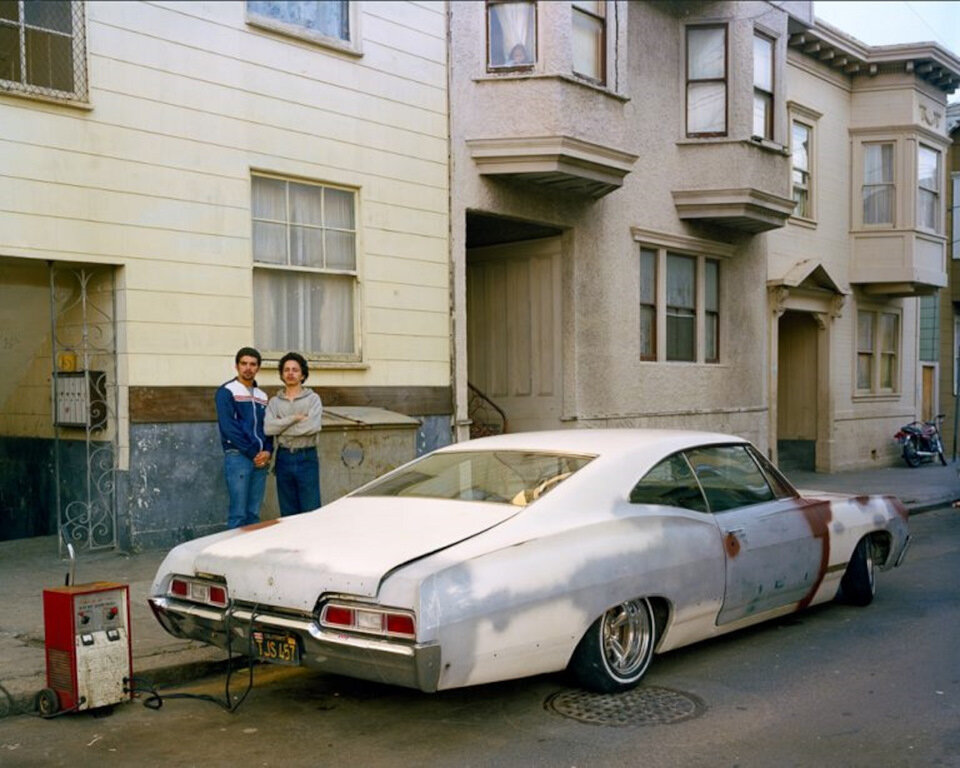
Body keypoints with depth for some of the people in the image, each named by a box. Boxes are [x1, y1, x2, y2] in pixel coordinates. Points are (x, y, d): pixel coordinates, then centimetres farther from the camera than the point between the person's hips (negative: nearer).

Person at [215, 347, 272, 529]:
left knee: (254, 513, 8)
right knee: (238, 514, -7)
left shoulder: (262, 396, 17)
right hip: (238, 457, -6)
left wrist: (267, 451, -1)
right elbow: (228, 427, -10)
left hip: (260, 460, 6)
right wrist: (252, 452, -12)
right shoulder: (227, 391, -2)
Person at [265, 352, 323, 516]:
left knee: (311, 509, -2)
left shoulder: (312, 398, 2)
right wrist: (295, 418, -12)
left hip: (306, 457, -3)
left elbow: (313, 426, -15)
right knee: (287, 512, 8)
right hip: (284, 458, 3)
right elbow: (268, 428, -8)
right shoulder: (274, 402, 9)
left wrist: (282, 426, -8)